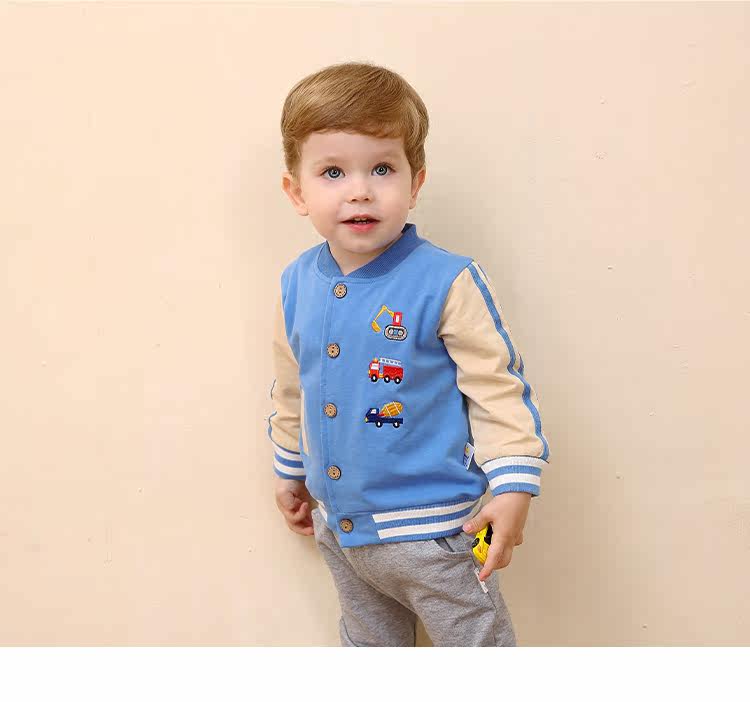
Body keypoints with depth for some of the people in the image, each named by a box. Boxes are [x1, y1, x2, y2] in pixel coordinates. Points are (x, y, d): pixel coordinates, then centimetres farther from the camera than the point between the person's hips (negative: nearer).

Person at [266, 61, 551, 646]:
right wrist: (290, 473, 22)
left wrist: (513, 487, -18)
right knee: (369, 645, 28)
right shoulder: (297, 285, -2)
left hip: (429, 530, -5)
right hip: (339, 526, 6)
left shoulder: (448, 282, -19)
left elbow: (497, 388, -14)